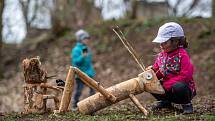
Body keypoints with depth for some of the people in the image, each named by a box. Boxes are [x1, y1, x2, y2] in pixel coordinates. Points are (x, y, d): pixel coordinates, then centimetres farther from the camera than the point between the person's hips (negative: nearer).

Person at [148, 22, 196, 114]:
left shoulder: (182, 55, -19)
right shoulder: (161, 55, 3)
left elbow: (185, 76, -26)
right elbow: (158, 72, 13)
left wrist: (166, 84, -26)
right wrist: (152, 70, -13)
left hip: (183, 88, -6)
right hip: (167, 89, 7)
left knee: (178, 87, -40)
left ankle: (186, 104, -7)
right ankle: (164, 102, 12)